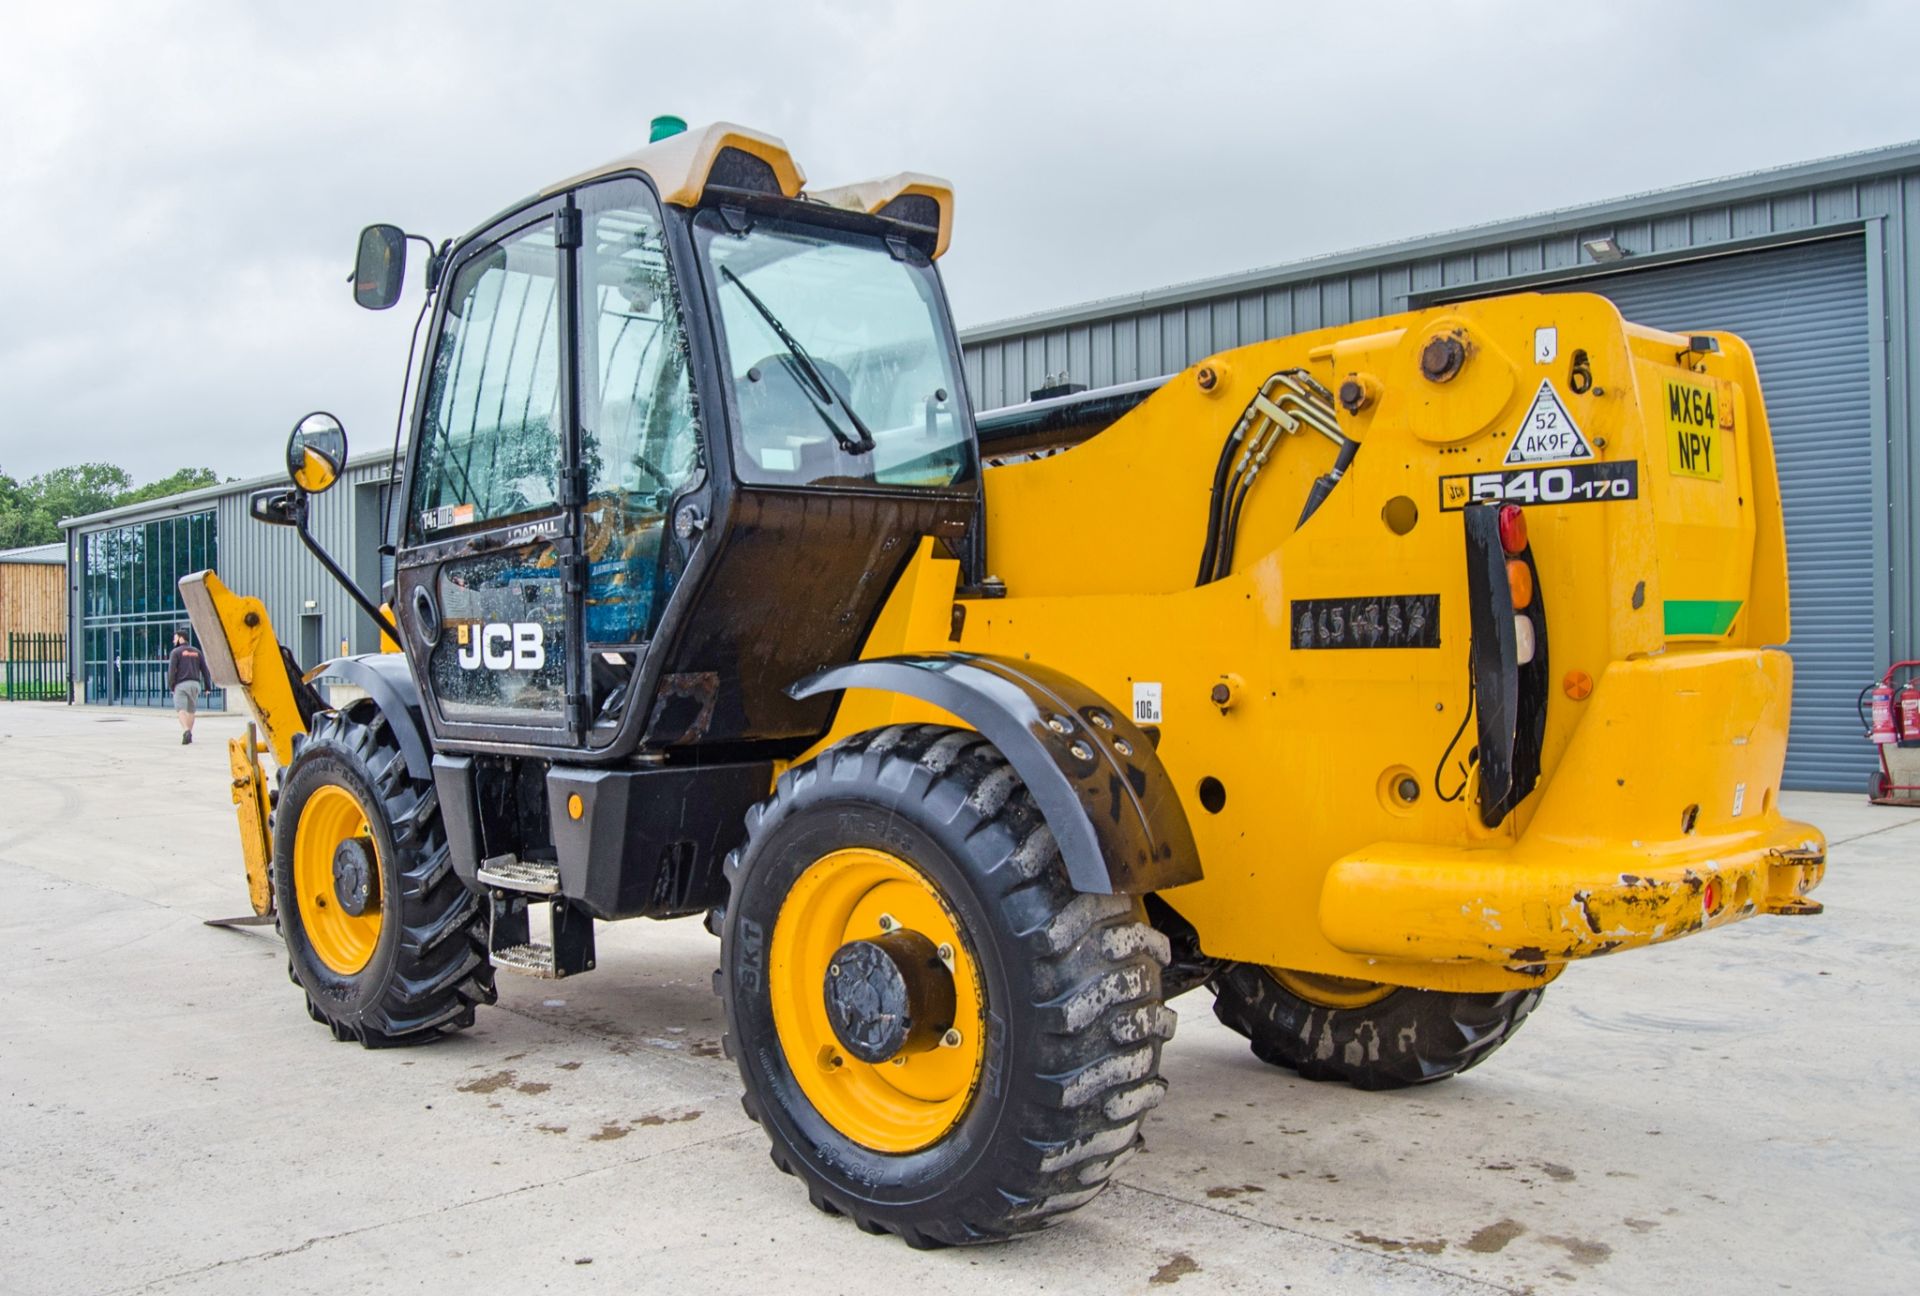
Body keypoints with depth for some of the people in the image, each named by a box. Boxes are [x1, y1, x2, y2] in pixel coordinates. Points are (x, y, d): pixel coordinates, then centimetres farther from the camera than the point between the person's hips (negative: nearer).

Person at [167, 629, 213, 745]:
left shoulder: (175, 652, 0)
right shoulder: (197, 651, 14)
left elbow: (171, 670, -10)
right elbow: (204, 670, 11)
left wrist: (171, 686, -5)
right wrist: (207, 686, 12)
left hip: (181, 684, -5)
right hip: (195, 684, 5)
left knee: (181, 709, -11)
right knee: (191, 710, 14)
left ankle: (186, 731, -33)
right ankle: (189, 735, 17)